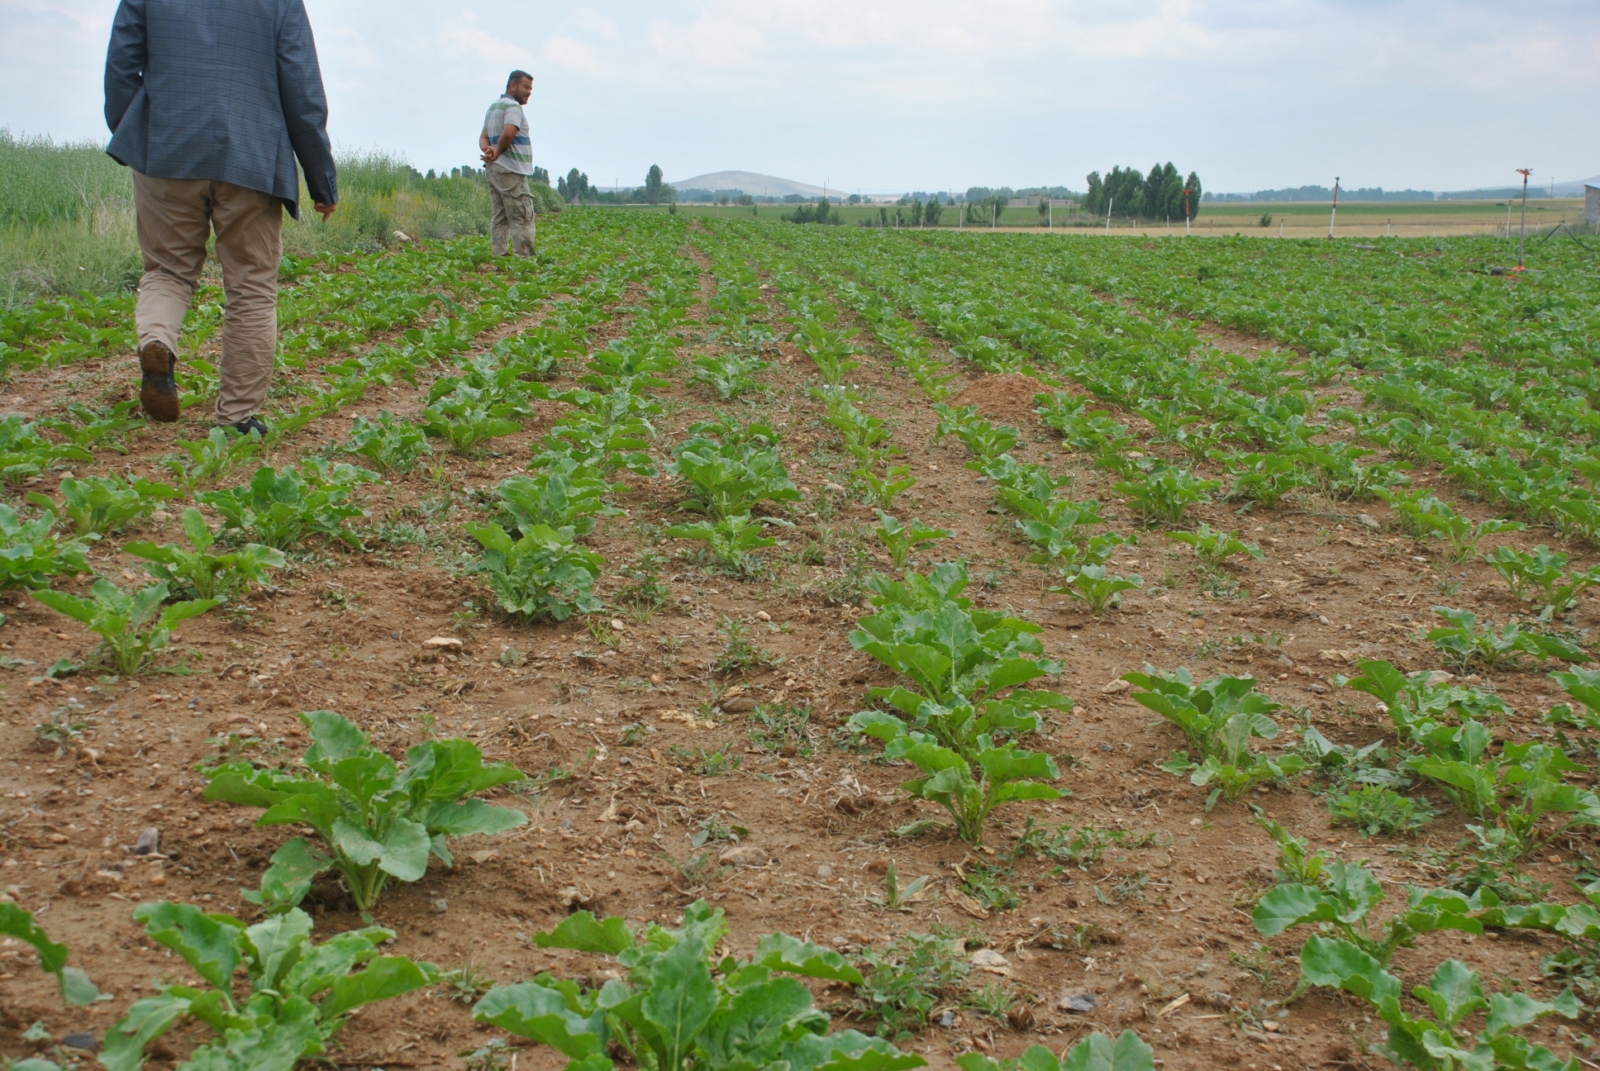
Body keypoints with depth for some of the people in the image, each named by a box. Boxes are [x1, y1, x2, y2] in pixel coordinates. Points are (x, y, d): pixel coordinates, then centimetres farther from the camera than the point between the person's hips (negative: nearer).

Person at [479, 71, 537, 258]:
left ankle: (499, 256, 3)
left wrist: (487, 149, -7)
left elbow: (483, 136, 14)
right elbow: (509, 133, -26)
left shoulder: (493, 107, 21)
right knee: (522, 218, -10)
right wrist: (498, 152, -11)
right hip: (511, 171, -10)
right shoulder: (513, 106, -10)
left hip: (493, 169, 10)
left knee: (499, 218, 6)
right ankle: (523, 257, -15)